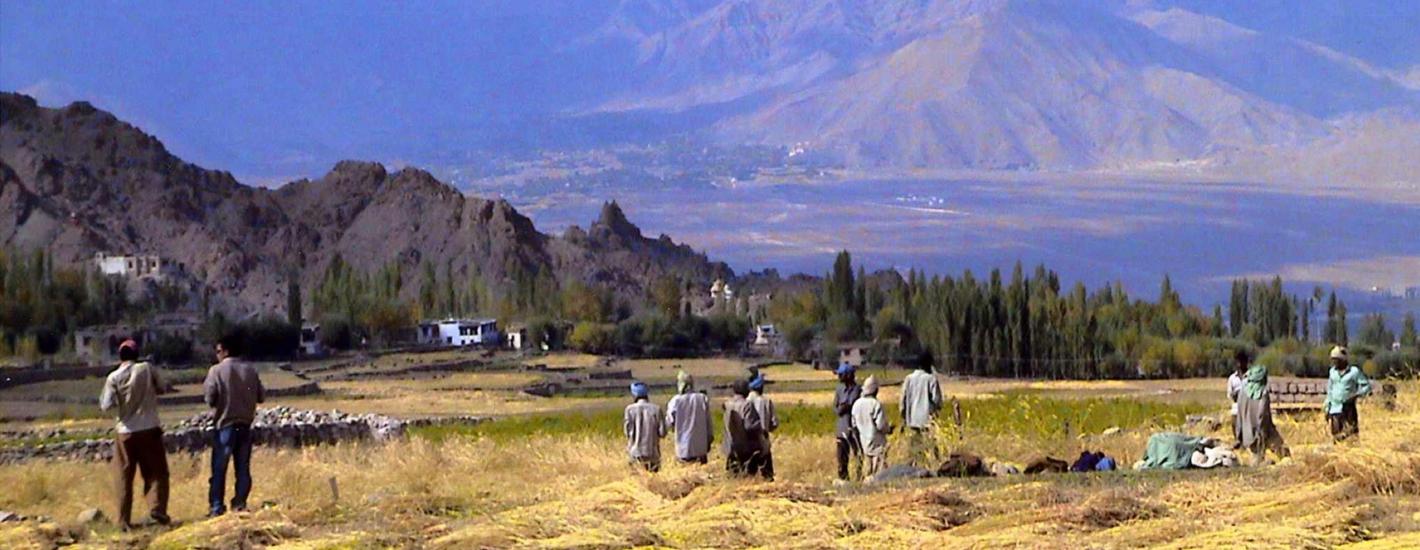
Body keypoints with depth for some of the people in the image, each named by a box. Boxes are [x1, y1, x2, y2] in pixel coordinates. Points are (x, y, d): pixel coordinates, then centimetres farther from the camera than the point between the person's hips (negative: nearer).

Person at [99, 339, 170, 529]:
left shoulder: (114, 377, -6)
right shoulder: (147, 369, -4)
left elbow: (106, 405, -9)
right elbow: (161, 388, 8)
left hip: (125, 432, 1)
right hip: (149, 429, -1)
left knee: (125, 478, 8)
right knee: (156, 472, 6)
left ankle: (124, 520, 7)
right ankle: (157, 508, -14)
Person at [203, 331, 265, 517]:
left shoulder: (217, 371, -8)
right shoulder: (251, 370, 3)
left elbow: (209, 398, -11)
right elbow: (261, 396, 6)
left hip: (225, 425, -3)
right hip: (245, 425, 3)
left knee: (219, 468, 3)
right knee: (243, 468, 9)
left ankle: (216, 507, 0)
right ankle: (240, 504, 7)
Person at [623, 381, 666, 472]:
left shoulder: (630, 409, -4)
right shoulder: (656, 409, -2)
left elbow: (629, 432, -7)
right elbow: (662, 432, -3)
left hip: (636, 452, -1)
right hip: (653, 453, 1)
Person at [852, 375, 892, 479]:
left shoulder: (857, 404, 1)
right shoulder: (876, 404, -18)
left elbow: (854, 424, 9)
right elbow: (881, 425, -18)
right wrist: (889, 429, 2)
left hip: (863, 442, 7)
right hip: (877, 443, -7)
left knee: (867, 471, 14)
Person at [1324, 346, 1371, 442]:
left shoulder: (1354, 372, -5)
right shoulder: (1333, 371, 11)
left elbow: (1367, 385, -2)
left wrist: (1356, 395, -16)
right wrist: (1327, 408, 17)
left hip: (1348, 408, -5)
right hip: (1335, 408, 5)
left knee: (1350, 434, -8)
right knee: (1336, 435, 3)